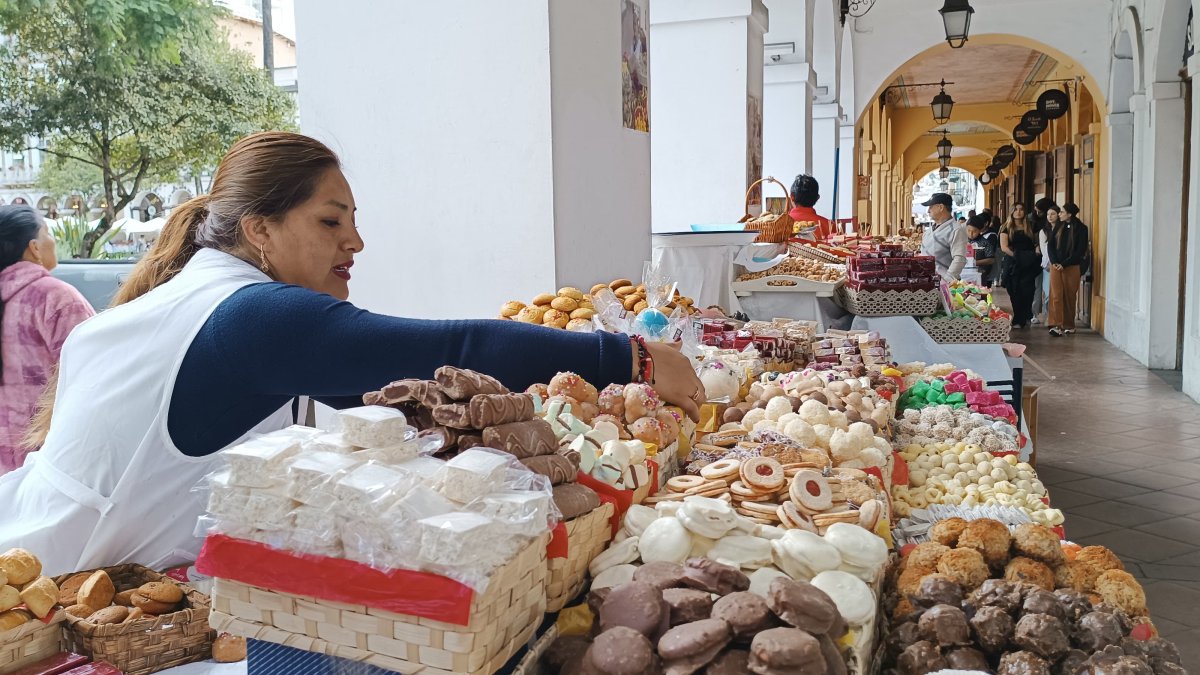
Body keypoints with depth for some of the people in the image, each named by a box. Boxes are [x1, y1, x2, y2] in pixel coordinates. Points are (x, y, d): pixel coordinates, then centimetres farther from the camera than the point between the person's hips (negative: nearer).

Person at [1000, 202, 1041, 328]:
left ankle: (1025, 318, 2)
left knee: (1027, 291, -7)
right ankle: (1018, 320, 6)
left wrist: (1036, 253, -6)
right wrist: (1015, 255, -17)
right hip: (1013, 264, -1)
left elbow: (1037, 242, 15)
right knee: (1015, 293, -1)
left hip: (1029, 264, 1)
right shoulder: (1007, 228, 5)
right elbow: (1003, 246, -4)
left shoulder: (1031, 227, 12)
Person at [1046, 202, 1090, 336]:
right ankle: (1057, 325, -11)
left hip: (1072, 266, -3)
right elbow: (1050, 244, 7)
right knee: (1056, 295, -7)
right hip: (1056, 265, 3)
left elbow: (1080, 251, -7)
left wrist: (1064, 264, -12)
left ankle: (1069, 325, 15)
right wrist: (1054, 262, -7)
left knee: (1069, 296, 4)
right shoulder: (1058, 226, 8)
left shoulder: (1081, 229, -3)